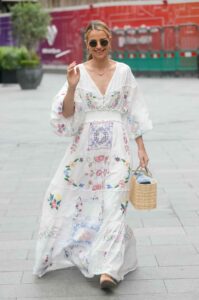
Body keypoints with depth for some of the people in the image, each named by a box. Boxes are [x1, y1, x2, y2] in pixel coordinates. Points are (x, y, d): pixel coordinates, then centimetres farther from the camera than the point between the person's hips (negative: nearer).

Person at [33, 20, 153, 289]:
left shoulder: (123, 71, 1)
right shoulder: (78, 72, -1)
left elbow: (135, 112, 6)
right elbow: (66, 115, -6)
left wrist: (141, 147, 4)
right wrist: (72, 87, -21)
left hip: (117, 146, -1)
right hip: (86, 146, 1)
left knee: (113, 203, -7)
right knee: (65, 196, 8)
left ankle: (108, 269, -5)